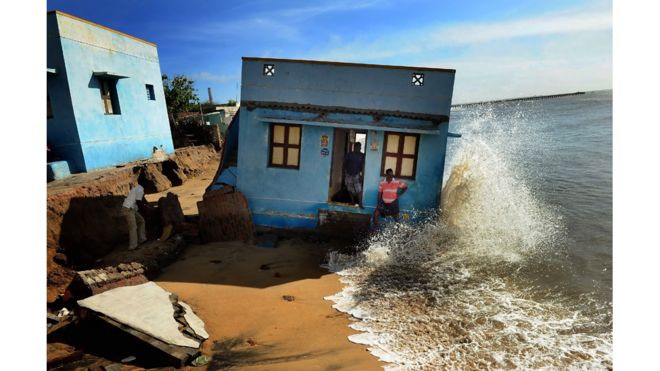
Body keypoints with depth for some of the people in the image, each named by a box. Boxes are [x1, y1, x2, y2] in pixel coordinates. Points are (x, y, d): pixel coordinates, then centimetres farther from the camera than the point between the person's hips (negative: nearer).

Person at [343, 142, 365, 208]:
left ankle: (360, 204, -12)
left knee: (359, 190, -11)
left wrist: (361, 175, -12)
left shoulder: (362, 155, -1)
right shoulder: (349, 154, 2)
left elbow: (363, 165, -4)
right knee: (350, 189, 10)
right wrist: (345, 173, 0)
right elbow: (345, 163, 6)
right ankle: (352, 201, 27)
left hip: (357, 175, -2)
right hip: (348, 174, 2)